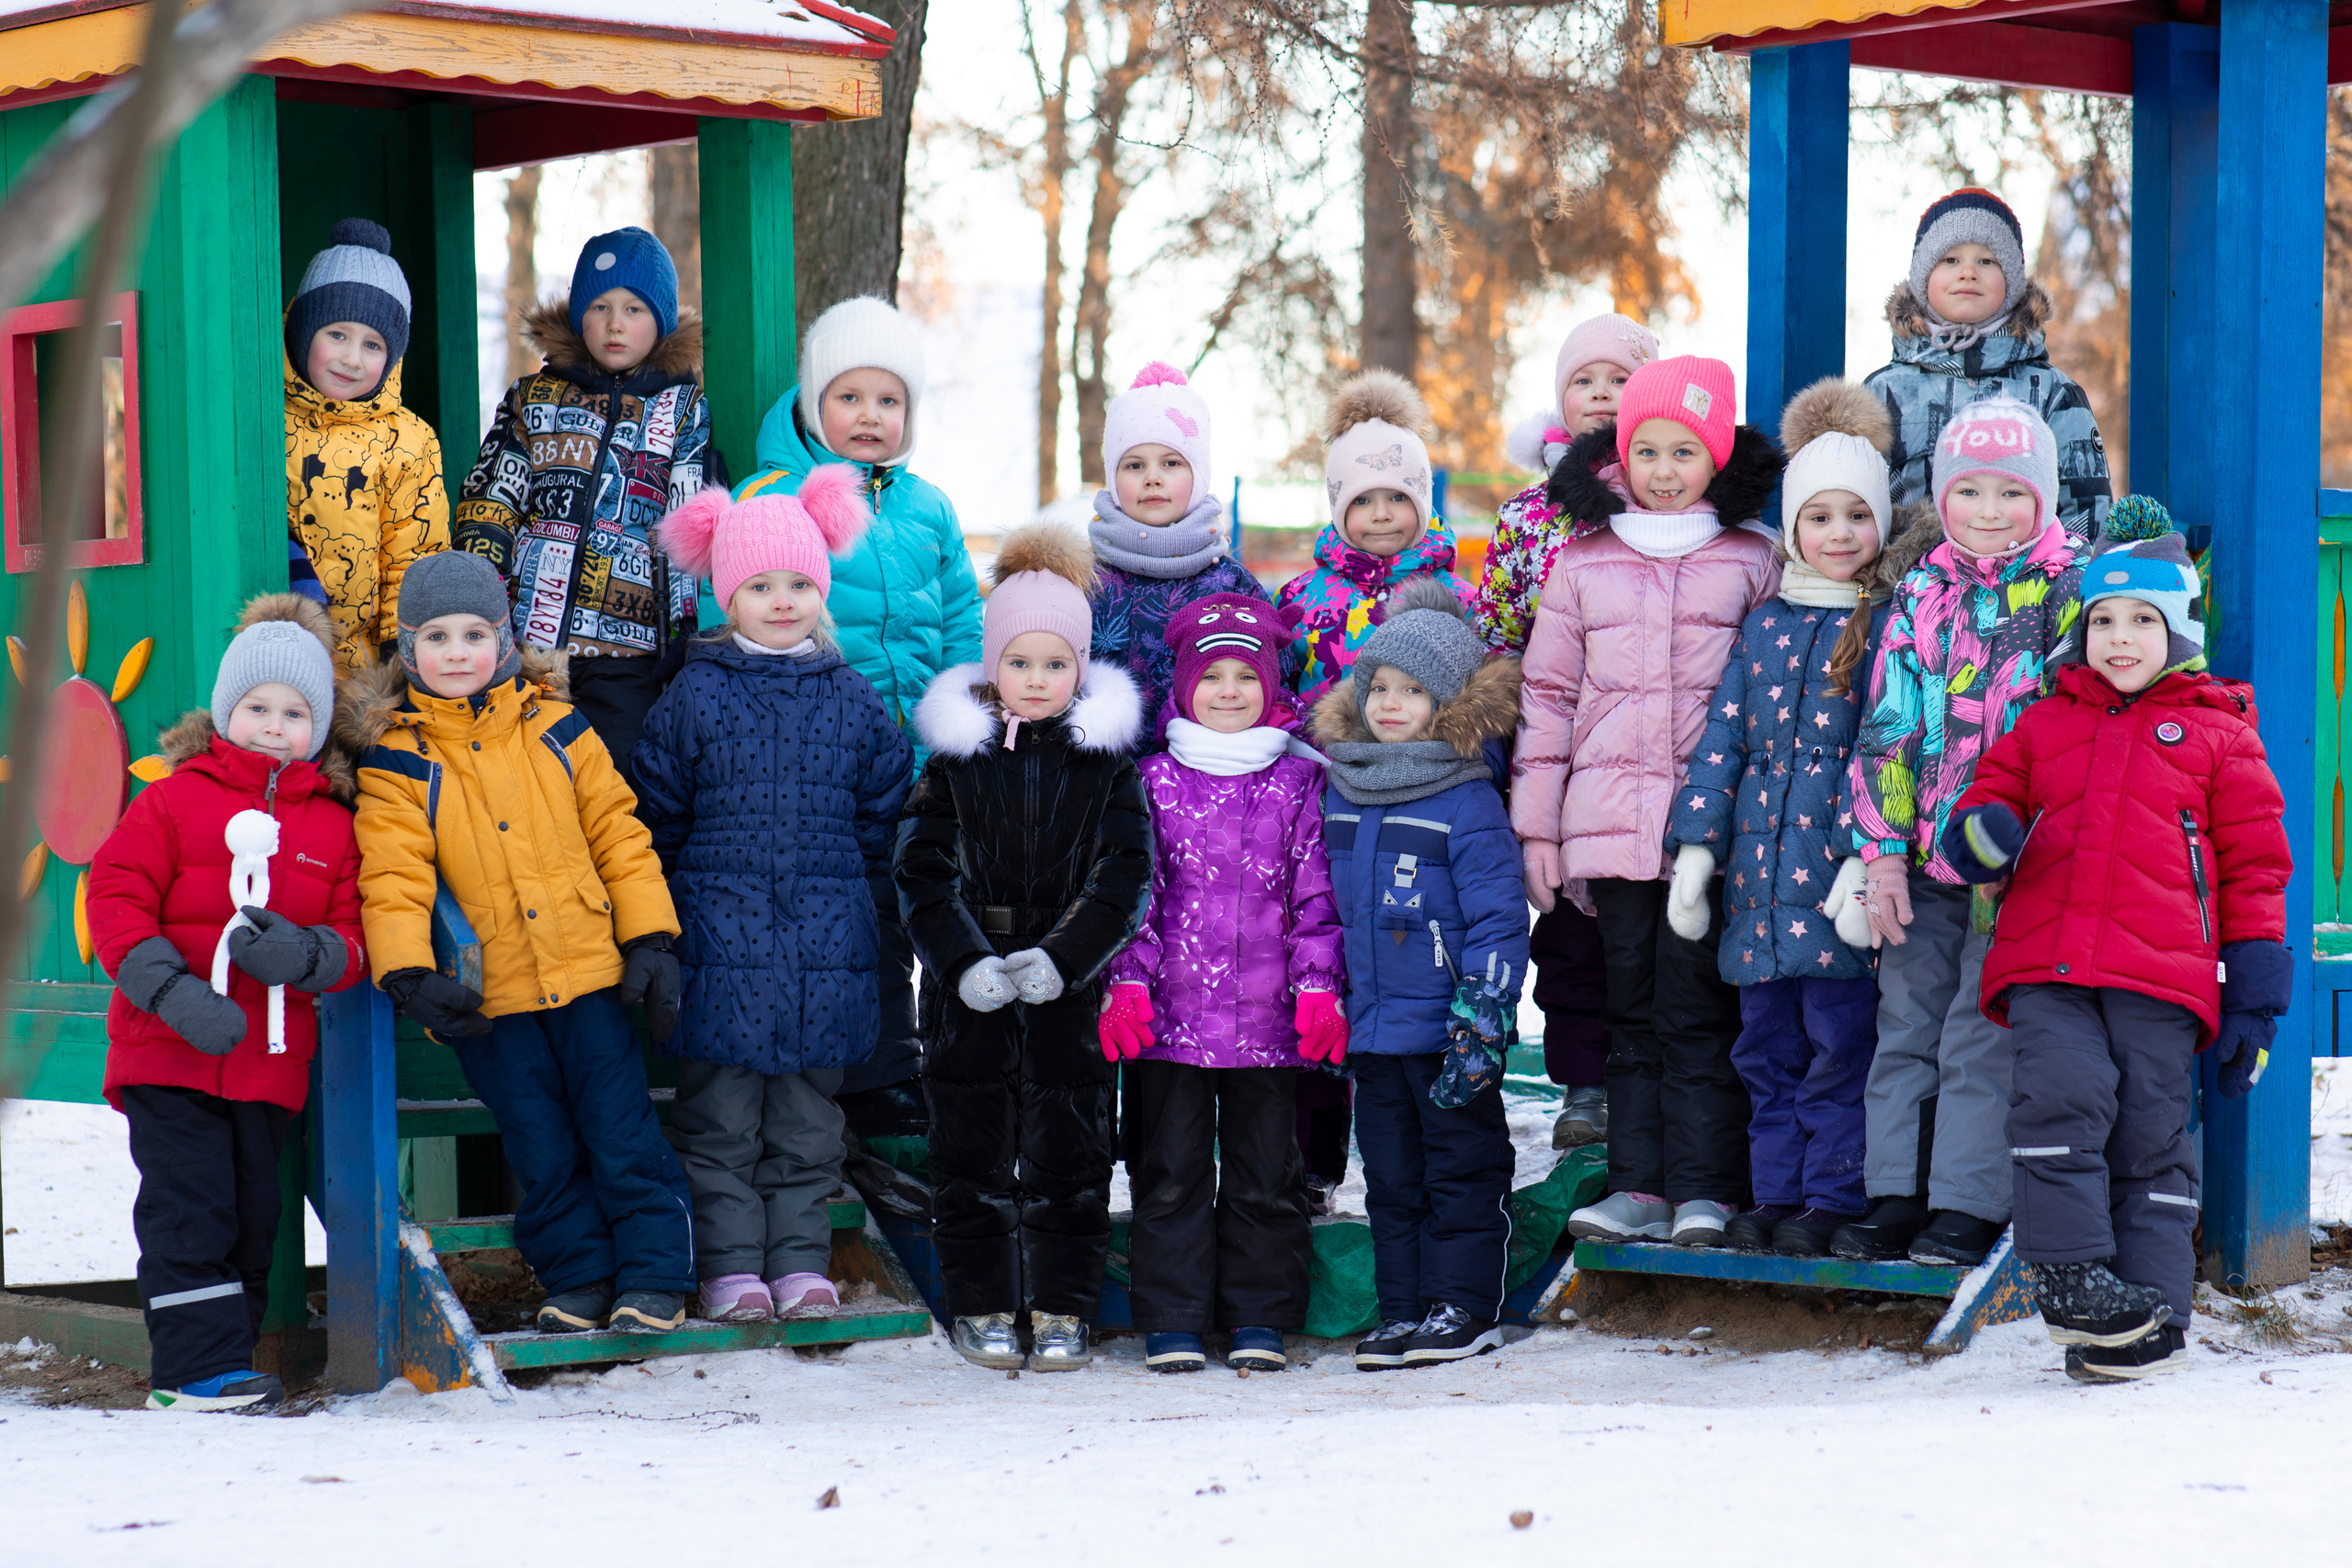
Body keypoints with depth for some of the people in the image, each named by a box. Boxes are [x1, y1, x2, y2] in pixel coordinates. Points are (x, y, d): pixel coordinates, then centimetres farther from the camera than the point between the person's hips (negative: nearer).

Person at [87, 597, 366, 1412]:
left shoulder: (333, 824, 10)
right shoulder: (175, 800, 1)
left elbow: (354, 939, 8)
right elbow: (116, 897, -6)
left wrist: (305, 954, -17)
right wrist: (173, 990, -19)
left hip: (272, 1060, 4)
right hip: (169, 1052, -4)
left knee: (253, 1220, 7)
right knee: (189, 1211, -9)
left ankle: (224, 1363, 18)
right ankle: (198, 1367, -7)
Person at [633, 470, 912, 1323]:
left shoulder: (853, 700, 7)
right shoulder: (695, 695, 0)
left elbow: (883, 812, 16)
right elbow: (657, 814, 4)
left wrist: (839, 877, 11)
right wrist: (703, 884, 3)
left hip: (826, 938, 2)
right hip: (720, 934, -2)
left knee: (807, 1114, 7)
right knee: (720, 1114, 0)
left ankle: (801, 1257, 14)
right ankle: (732, 1264, 5)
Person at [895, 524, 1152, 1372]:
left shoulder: (1107, 758, 2)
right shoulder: (956, 755, 3)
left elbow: (1127, 873, -4)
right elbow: (921, 872, -1)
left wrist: (1062, 958, -16)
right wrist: (964, 960, -15)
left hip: (1073, 988, 0)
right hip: (972, 991, 0)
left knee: (1068, 1152, 3)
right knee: (973, 1148, 4)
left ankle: (1062, 1311, 11)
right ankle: (982, 1307, 14)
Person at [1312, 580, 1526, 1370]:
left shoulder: (1466, 800, -10)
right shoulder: (1340, 793, 9)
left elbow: (1497, 919, -12)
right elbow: (1325, 910, 18)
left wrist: (1481, 1021, -16)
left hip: (1447, 1030, -6)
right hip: (1371, 1030, 6)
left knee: (1461, 1169, 4)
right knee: (1390, 1177, 12)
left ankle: (1464, 1307, 10)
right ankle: (1403, 1309, 18)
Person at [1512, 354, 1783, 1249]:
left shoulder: (1754, 560, 5)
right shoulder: (1583, 560, 10)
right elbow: (1549, 692, 11)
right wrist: (1537, 826, 7)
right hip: (1610, 821, 3)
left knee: (1697, 1006, -5)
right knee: (1631, 1009, 6)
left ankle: (1705, 1190, 0)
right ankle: (1640, 1187, 9)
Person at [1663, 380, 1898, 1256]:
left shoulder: (1892, 626, 0)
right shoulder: (1764, 624, 14)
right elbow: (1724, 738, 13)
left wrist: (1866, 862, -16)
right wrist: (1695, 850, 5)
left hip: (1839, 876, -5)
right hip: (1760, 871, 5)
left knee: (1839, 1044, -4)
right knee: (1766, 1047, 9)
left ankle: (1831, 1200, 4)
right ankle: (1774, 1194, 16)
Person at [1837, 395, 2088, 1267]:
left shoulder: (2070, 592, -1)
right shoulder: (1923, 596, 9)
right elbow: (1888, 727, 7)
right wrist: (1882, 852, 0)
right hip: (1926, 858, 4)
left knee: (1983, 1033, -4)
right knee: (1906, 1024, 8)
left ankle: (1967, 1205, 1)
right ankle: (1895, 1195, 15)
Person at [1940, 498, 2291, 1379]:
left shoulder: (2217, 733, 14)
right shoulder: (2044, 725, 20)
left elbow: (2253, 865, 13)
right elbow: (1993, 792, 25)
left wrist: (2256, 988, 7)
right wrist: (1980, 830, -2)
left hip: (2161, 973, -1)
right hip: (2046, 962, 1)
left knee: (2152, 1133, -2)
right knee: (2060, 1093, -21)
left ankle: (2151, 1315, 2)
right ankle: (2071, 1275, -13)